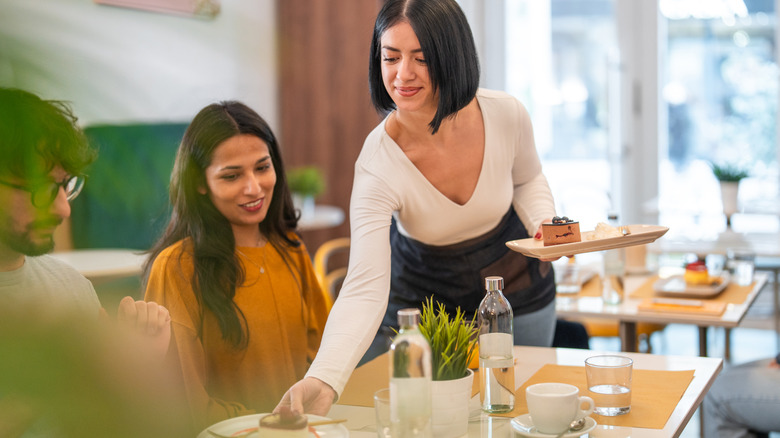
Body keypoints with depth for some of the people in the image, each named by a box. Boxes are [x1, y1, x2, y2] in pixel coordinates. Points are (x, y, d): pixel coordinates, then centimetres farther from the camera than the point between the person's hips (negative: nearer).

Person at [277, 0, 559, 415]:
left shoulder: (505, 114, -23)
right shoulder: (378, 163, -32)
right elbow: (364, 288, -39)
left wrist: (545, 224, -20)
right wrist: (322, 380, -54)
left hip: (517, 292, 3)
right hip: (421, 299, -2)